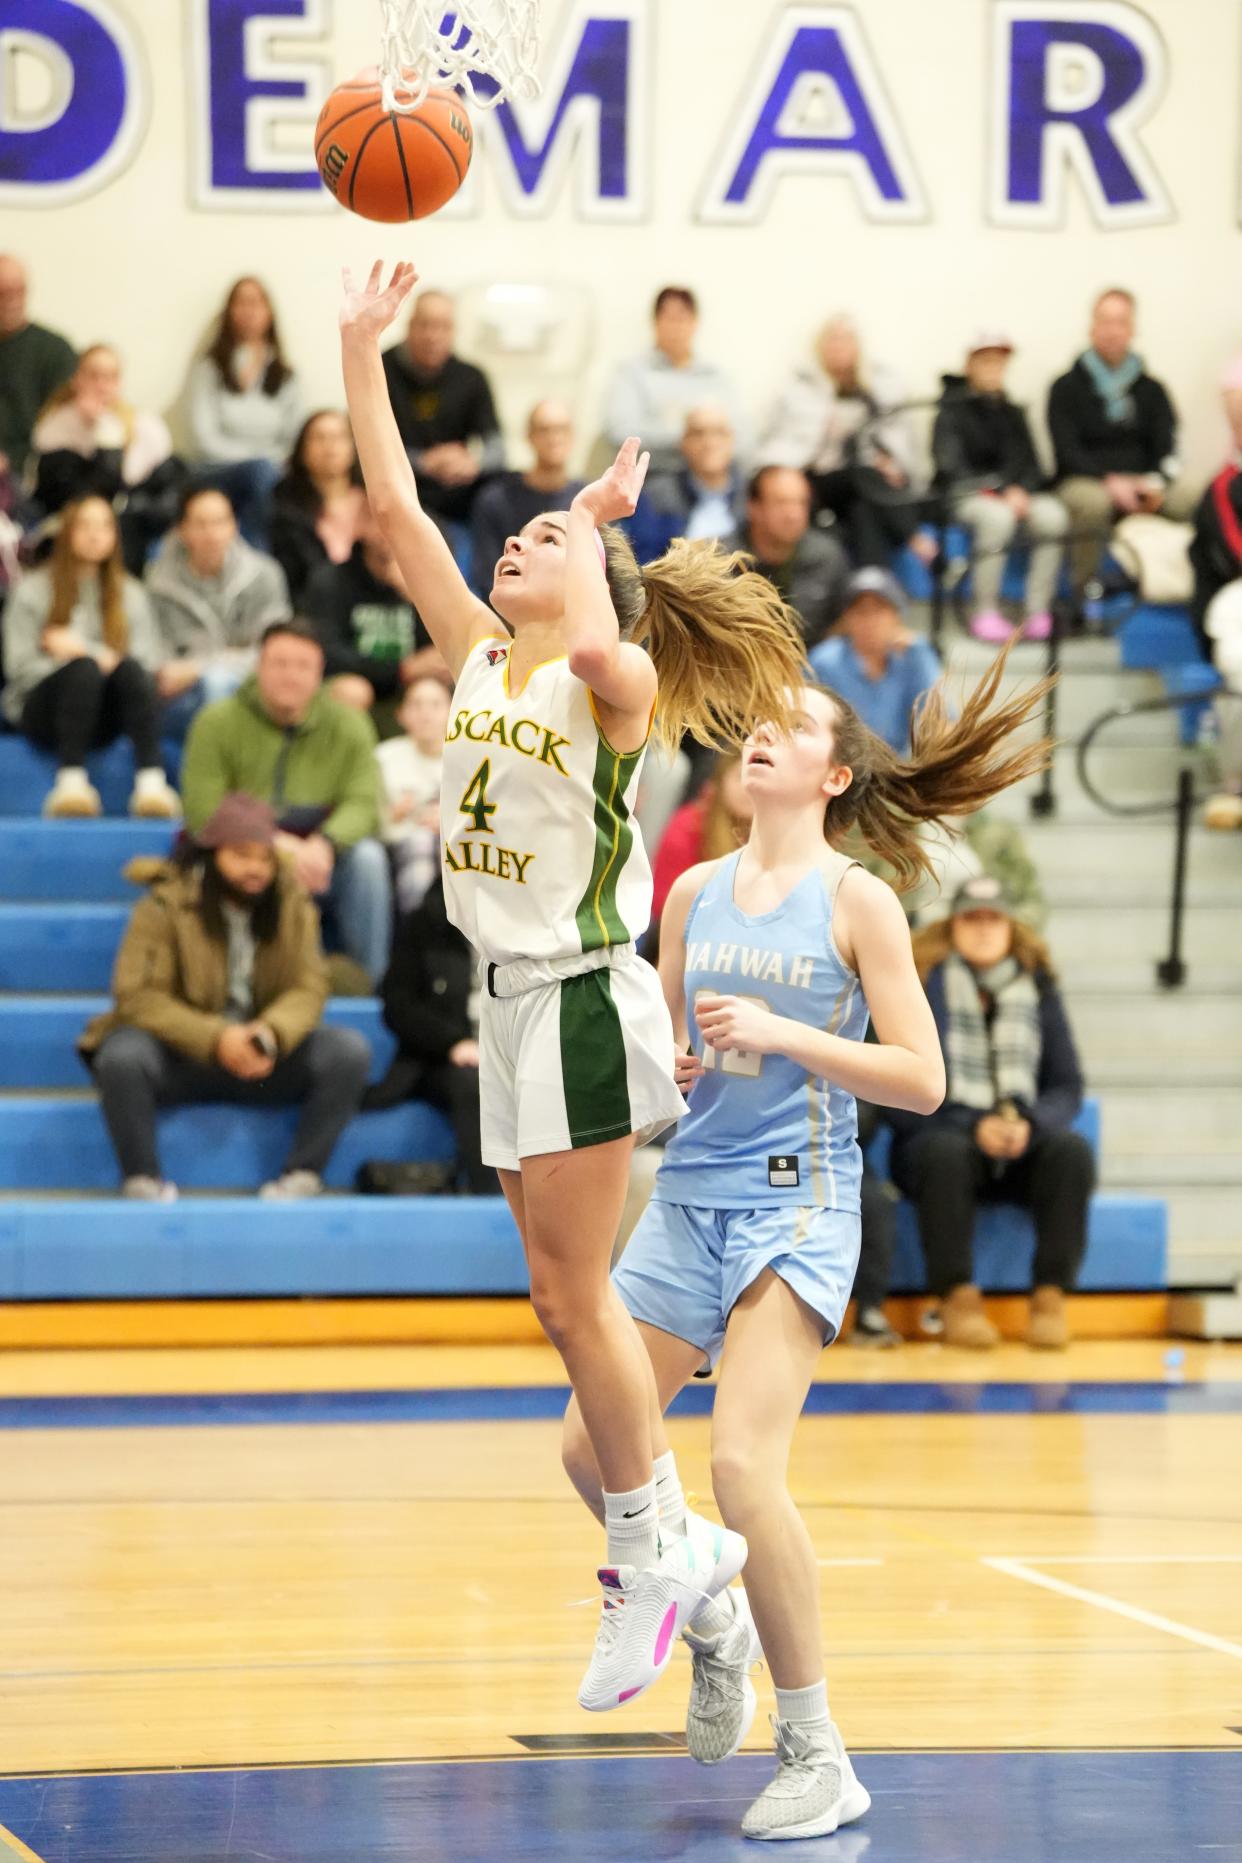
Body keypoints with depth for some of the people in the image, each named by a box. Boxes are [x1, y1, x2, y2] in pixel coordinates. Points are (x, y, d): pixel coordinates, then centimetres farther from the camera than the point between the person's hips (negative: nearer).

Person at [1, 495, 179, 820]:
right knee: (83, 668, -34)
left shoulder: (130, 594, 14)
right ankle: (71, 781, -45)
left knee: (132, 668, -31)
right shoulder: (33, 591, 6)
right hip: (40, 712, -2)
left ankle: (151, 781, -47)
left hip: (102, 718, 2)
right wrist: (92, 661, -14)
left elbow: (150, 661, 2)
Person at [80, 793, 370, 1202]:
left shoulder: (293, 906, 1)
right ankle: (143, 1181, -17)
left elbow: (308, 988, -6)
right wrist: (215, 1040, -29)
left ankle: (303, 1176, -13)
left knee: (350, 1051, -21)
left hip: (262, 1060, 3)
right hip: (180, 1057, -3)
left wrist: (272, 1034, -29)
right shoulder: (165, 906, -10)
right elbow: (137, 996, -17)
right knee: (121, 1056, -35)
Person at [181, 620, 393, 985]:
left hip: (320, 860, 2)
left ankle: (371, 982, -19)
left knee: (367, 856, -28)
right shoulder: (217, 724, -4)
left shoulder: (347, 726, 2)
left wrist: (324, 845, -31)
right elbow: (203, 814, -12)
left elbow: (364, 804, -9)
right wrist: (278, 845, -25)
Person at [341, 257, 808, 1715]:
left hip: (582, 997, -7)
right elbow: (398, 510, 6)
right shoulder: (480, 658, 10)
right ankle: (669, 1540, 17)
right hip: (513, 996, 7)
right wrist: (361, 347, 2)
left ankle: (646, 1555, 4)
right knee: (566, 1293, 9)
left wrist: (595, 527, -19)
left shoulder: (618, 688, -10)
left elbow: (598, 649, -36)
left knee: (570, 1293, -5)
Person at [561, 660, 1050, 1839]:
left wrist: (783, 1033, -17)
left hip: (797, 1200, -6)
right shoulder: (696, 892, 11)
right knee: (593, 1444, 2)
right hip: (689, 1193, 6)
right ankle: (714, 1624, 32)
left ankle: (819, 1760, -9)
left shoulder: (858, 902, -4)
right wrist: (656, 1065, -2)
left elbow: (920, 1079, -8)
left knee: (743, 1460, -19)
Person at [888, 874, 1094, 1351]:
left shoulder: (1037, 990, 10)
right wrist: (975, 1128, -17)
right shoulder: (921, 986, 0)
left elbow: (1067, 1086, 9)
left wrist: (1029, 1126, -12)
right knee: (946, 1153, -37)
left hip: (1022, 1150, 3)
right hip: (939, 1138, -3)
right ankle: (957, 1296, -32)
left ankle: (1051, 1295, -27)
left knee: (1072, 1150, -28)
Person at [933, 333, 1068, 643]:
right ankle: (985, 614, -31)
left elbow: (1029, 464, 14)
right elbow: (950, 467, -6)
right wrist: (992, 494, -18)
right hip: (966, 497, -4)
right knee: (997, 517, -39)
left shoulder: (1012, 414, 21)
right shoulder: (953, 411, 5)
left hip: (1012, 495, 4)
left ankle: (1039, 614, -27)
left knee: (1053, 514, -27)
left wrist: (1020, 491, -10)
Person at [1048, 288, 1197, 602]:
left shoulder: (1151, 390, 15)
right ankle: (1083, 592, -28)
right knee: (1092, 503, -40)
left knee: (1183, 501, -30)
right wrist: (1109, 481, -19)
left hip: (1141, 484, 2)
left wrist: (1156, 482, -16)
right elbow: (1067, 451, -3)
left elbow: (1168, 448, 7)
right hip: (1084, 481, -2)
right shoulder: (1067, 387, 6)